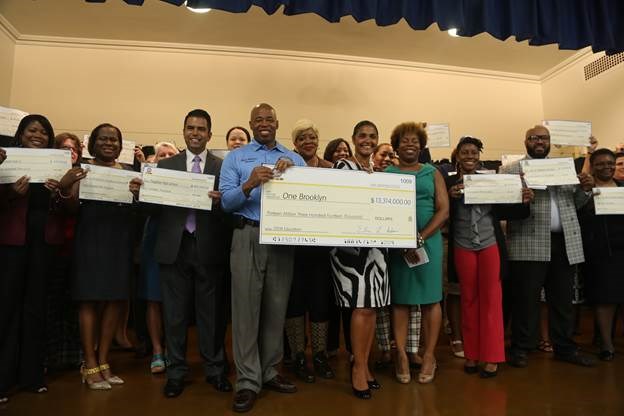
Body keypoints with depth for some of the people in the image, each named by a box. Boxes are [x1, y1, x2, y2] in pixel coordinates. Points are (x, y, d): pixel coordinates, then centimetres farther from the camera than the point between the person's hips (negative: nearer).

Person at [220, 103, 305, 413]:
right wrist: (249, 185, -21)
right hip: (248, 237, -2)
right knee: (246, 307, -2)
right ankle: (248, 381, 8)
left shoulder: (294, 159, 14)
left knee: (276, 307, 8)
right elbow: (226, 201, -4)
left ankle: (269, 372, 23)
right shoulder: (235, 158, 8)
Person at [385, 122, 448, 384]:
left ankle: (429, 355, 15)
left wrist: (420, 239, -10)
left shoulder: (433, 173, 10)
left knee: (430, 298, 3)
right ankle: (401, 354, 11)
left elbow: (444, 210, 3)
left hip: (429, 240, 1)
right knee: (400, 298, 2)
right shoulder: (386, 174, 8)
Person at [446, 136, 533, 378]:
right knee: (469, 300, 7)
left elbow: (503, 212, 3)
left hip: (491, 245, 1)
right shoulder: (448, 182, -1)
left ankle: (491, 356, 11)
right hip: (463, 248, -1)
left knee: (491, 300, 3)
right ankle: (471, 354, 17)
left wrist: (523, 202, -13)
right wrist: (451, 197, -26)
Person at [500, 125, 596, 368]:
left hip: (565, 242, 5)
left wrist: (585, 189, 0)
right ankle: (521, 348, 13)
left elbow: (575, 204, 19)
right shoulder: (511, 170, 4)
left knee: (563, 299, 12)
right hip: (528, 245, -4)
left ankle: (565, 347, 25)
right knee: (526, 299, 1)